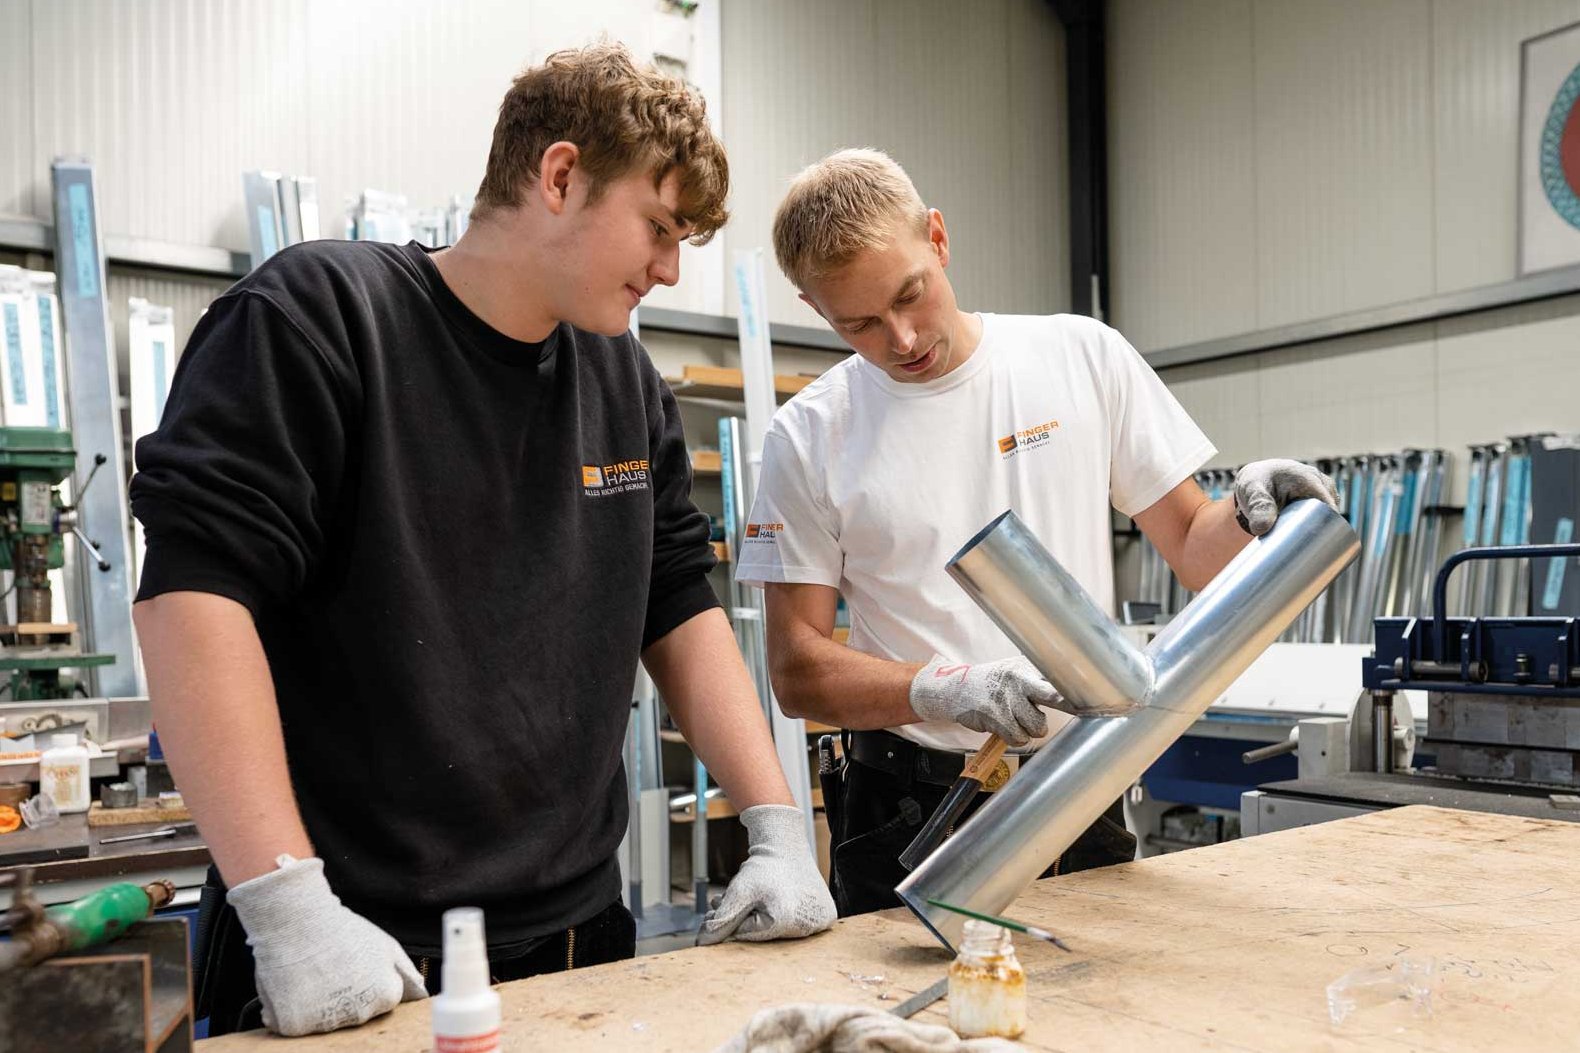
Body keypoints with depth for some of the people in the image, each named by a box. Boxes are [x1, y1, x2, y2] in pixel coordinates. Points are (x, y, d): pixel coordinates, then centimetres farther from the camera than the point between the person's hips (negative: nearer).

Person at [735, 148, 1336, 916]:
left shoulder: (1084, 357, 0)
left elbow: (1195, 553, 5)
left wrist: (1248, 515, -17)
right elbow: (798, 672, -5)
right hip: (908, 815, -1)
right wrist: (941, 689, -21)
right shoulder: (809, 437, -4)